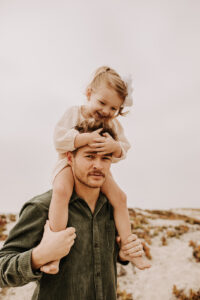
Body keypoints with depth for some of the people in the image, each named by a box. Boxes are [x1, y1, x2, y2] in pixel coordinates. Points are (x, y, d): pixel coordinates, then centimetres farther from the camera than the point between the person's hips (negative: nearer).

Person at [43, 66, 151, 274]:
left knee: (119, 197, -7)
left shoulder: (113, 123, 2)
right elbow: (60, 138, -22)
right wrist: (87, 138, -34)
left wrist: (115, 146, -29)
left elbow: (123, 149, -5)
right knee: (61, 190, -34)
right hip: (70, 163, -4)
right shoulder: (74, 113, -9)